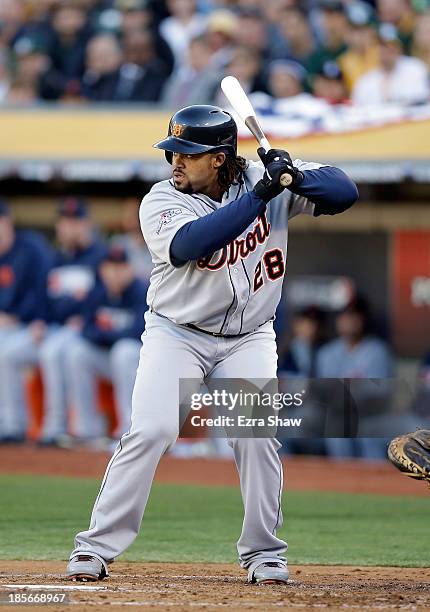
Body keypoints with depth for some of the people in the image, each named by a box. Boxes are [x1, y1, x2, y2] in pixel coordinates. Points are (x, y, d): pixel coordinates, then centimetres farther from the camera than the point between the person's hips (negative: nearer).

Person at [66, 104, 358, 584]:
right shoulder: (161, 202, -14)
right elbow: (190, 244, -35)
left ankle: (263, 553, 5)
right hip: (176, 334, -2)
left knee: (257, 435, -13)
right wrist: (260, 196, -38)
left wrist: (295, 175, -29)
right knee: (150, 431, -17)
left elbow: (344, 193, -9)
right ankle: (96, 548, -9)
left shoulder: (267, 181, -6)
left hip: (248, 340, 2)